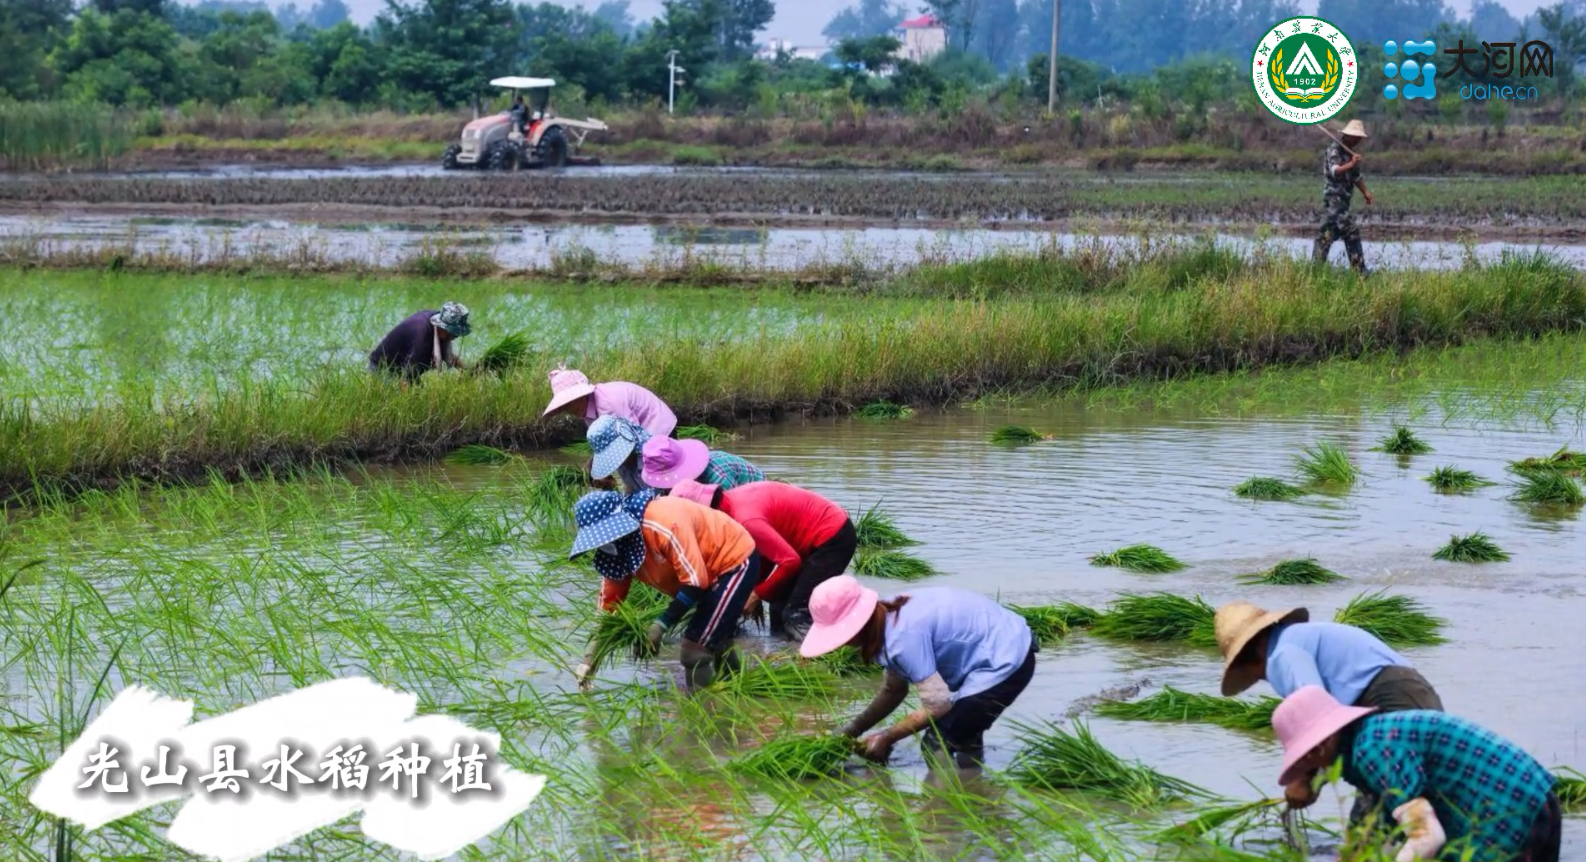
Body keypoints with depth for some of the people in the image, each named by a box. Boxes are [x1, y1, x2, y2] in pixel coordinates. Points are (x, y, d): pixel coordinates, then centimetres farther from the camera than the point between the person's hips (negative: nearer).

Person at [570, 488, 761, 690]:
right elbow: (609, 603, -2)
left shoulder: (664, 525, -36)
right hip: (709, 569, 9)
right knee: (714, 641, 22)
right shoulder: (619, 545, -9)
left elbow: (696, 581, -32)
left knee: (696, 645, -14)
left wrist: (661, 625, -30)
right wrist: (591, 657, -6)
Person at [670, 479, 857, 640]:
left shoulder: (746, 518, -28)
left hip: (833, 537, -10)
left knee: (797, 616, -16)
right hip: (827, 531, 10)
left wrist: (757, 594, -14)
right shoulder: (733, 499, 1)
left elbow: (790, 561, -26)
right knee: (781, 613, 13)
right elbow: (768, 550, 9)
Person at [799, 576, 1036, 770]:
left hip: (1005, 664, -10)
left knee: (938, 745, -10)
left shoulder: (904, 635, -28)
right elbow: (893, 690, 14)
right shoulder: (892, 618, 1)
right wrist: (851, 731, 8)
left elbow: (936, 704, -24)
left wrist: (886, 738, -12)